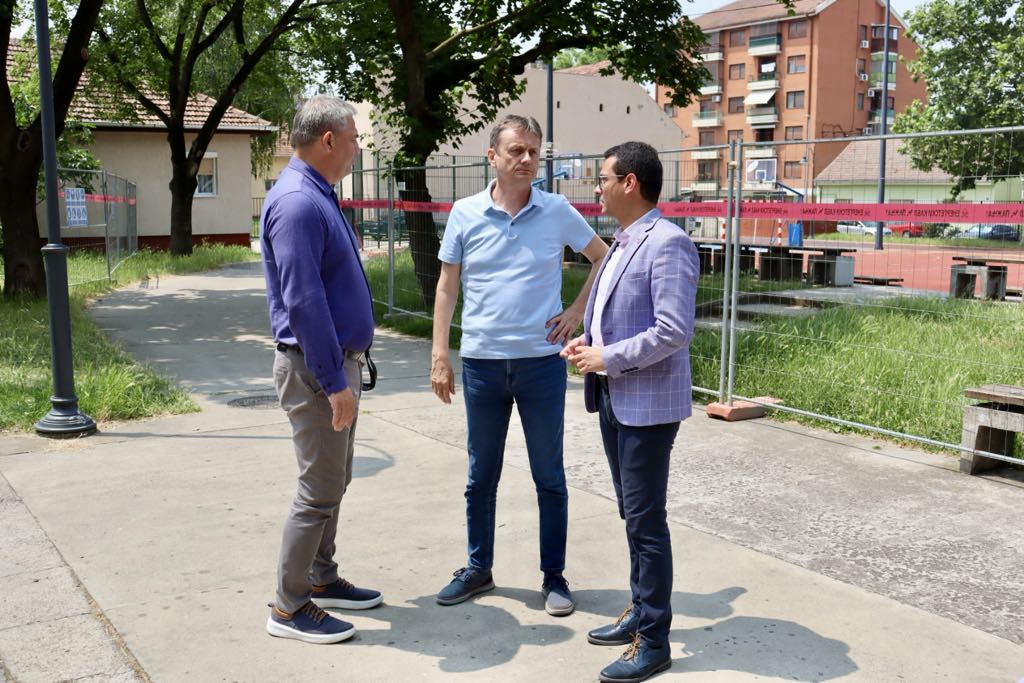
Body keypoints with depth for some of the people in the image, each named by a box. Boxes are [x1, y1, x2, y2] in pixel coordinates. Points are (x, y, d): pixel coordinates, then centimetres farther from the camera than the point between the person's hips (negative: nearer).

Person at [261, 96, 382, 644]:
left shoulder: (318, 196, 12)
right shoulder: (297, 202, -20)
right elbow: (303, 302, -25)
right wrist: (334, 383, -23)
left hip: (337, 361, 10)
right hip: (316, 368, -10)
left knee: (333, 481, 18)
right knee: (320, 489, -2)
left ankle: (321, 579, 32)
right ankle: (289, 607, 10)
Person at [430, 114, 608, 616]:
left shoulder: (558, 212, -2)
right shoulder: (465, 214, 0)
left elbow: (603, 259, 12)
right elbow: (447, 287, 5)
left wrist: (578, 311, 2)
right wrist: (439, 355, 0)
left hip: (541, 361, -1)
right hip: (482, 362, 1)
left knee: (549, 476, 7)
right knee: (481, 476, 12)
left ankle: (554, 576, 21)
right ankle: (478, 570, 28)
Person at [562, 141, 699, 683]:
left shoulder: (667, 243, -16)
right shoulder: (621, 242, 13)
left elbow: (674, 331, -23)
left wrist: (608, 359, -17)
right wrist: (588, 340, 6)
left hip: (648, 404, -9)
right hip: (613, 399, 9)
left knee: (646, 521, -1)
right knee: (632, 514, 18)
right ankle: (641, 612, 32)